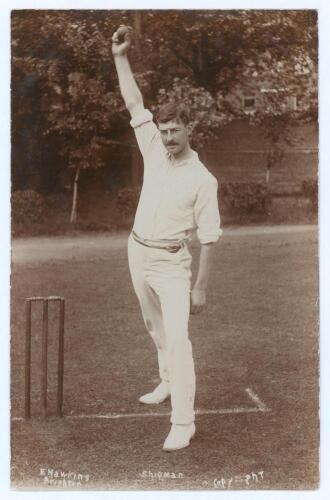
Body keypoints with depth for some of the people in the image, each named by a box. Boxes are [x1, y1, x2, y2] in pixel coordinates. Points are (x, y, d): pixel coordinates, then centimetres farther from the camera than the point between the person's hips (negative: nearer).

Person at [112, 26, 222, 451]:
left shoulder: (202, 179, -15)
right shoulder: (154, 151, -1)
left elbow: (208, 237, -13)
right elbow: (134, 105, 0)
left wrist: (200, 287, -14)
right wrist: (121, 57, -6)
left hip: (170, 262, -6)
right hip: (138, 252, 6)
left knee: (176, 336, -15)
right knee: (155, 327, 20)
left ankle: (183, 423, -15)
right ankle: (168, 383, 40)